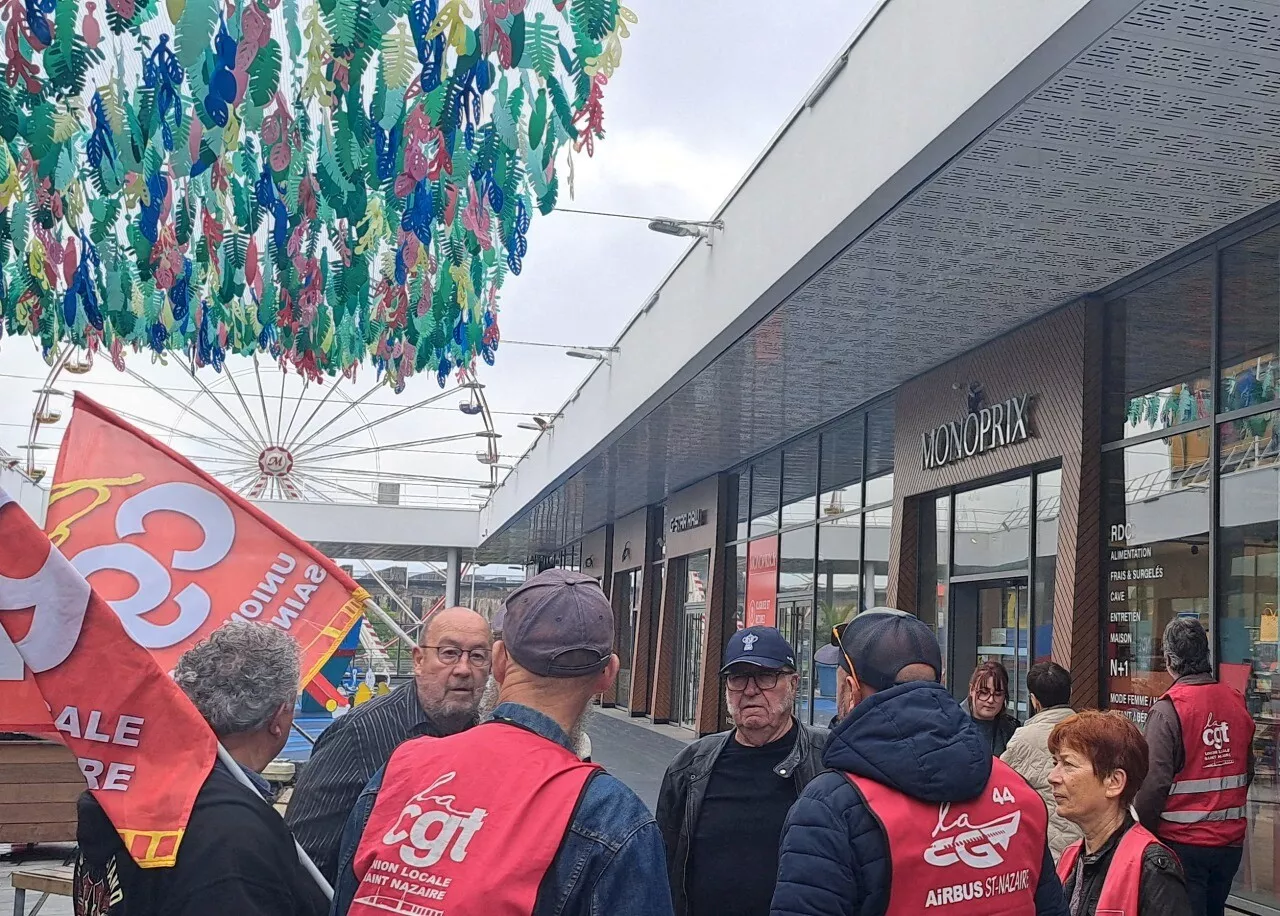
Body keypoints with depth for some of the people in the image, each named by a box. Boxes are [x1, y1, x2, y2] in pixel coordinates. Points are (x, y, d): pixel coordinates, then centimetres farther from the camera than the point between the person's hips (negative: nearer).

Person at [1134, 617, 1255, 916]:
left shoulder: (1167, 709, -17)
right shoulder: (1237, 702, 2)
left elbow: (1155, 782, -20)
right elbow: (1248, 771, 11)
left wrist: (1141, 832, -8)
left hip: (1184, 843, -6)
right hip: (1231, 841, 6)